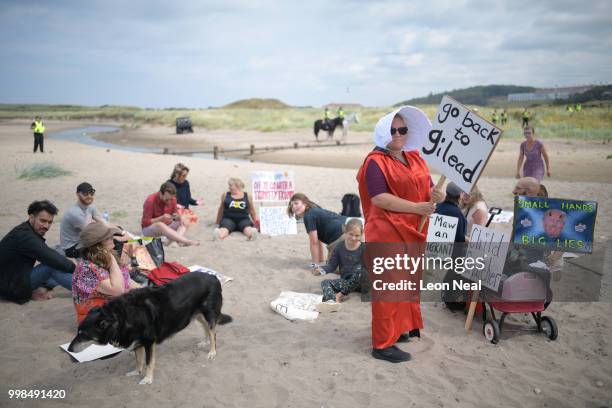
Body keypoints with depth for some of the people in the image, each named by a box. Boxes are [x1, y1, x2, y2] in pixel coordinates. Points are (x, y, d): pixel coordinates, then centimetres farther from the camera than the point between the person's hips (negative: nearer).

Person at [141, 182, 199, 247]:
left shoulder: (172, 199, -4)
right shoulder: (150, 201, -20)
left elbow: (174, 214, 6)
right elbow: (145, 222, -20)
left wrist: (178, 217, -18)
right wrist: (161, 218, -32)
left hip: (166, 227, 6)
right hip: (149, 229, -6)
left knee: (186, 222, -11)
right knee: (160, 225, -38)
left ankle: (174, 241, -39)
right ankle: (187, 241, -44)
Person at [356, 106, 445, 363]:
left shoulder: (414, 158, 12)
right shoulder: (375, 162, -11)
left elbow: (427, 189, 15)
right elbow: (379, 198, -21)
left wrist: (436, 196, -9)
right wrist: (416, 208, -23)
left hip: (412, 233, 8)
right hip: (387, 234, -8)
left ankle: (398, 329, 35)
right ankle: (382, 344, 7)